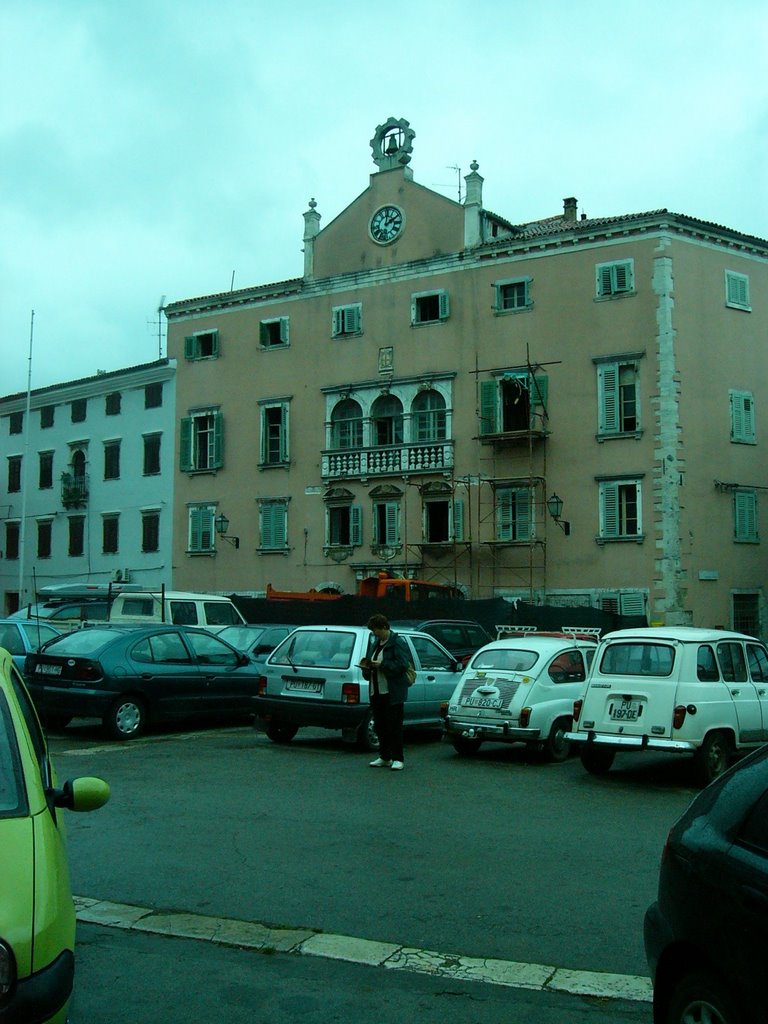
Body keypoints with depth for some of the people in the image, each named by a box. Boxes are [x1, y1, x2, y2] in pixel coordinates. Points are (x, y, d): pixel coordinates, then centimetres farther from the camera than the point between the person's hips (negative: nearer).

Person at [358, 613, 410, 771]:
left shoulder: (397, 643, -9)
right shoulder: (377, 643, 18)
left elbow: (402, 665, -19)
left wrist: (382, 665, -20)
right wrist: (367, 666, 3)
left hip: (392, 694, -8)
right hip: (376, 692, 8)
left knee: (394, 726, -4)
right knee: (380, 726, 11)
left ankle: (398, 759, 1)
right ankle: (385, 758, 20)